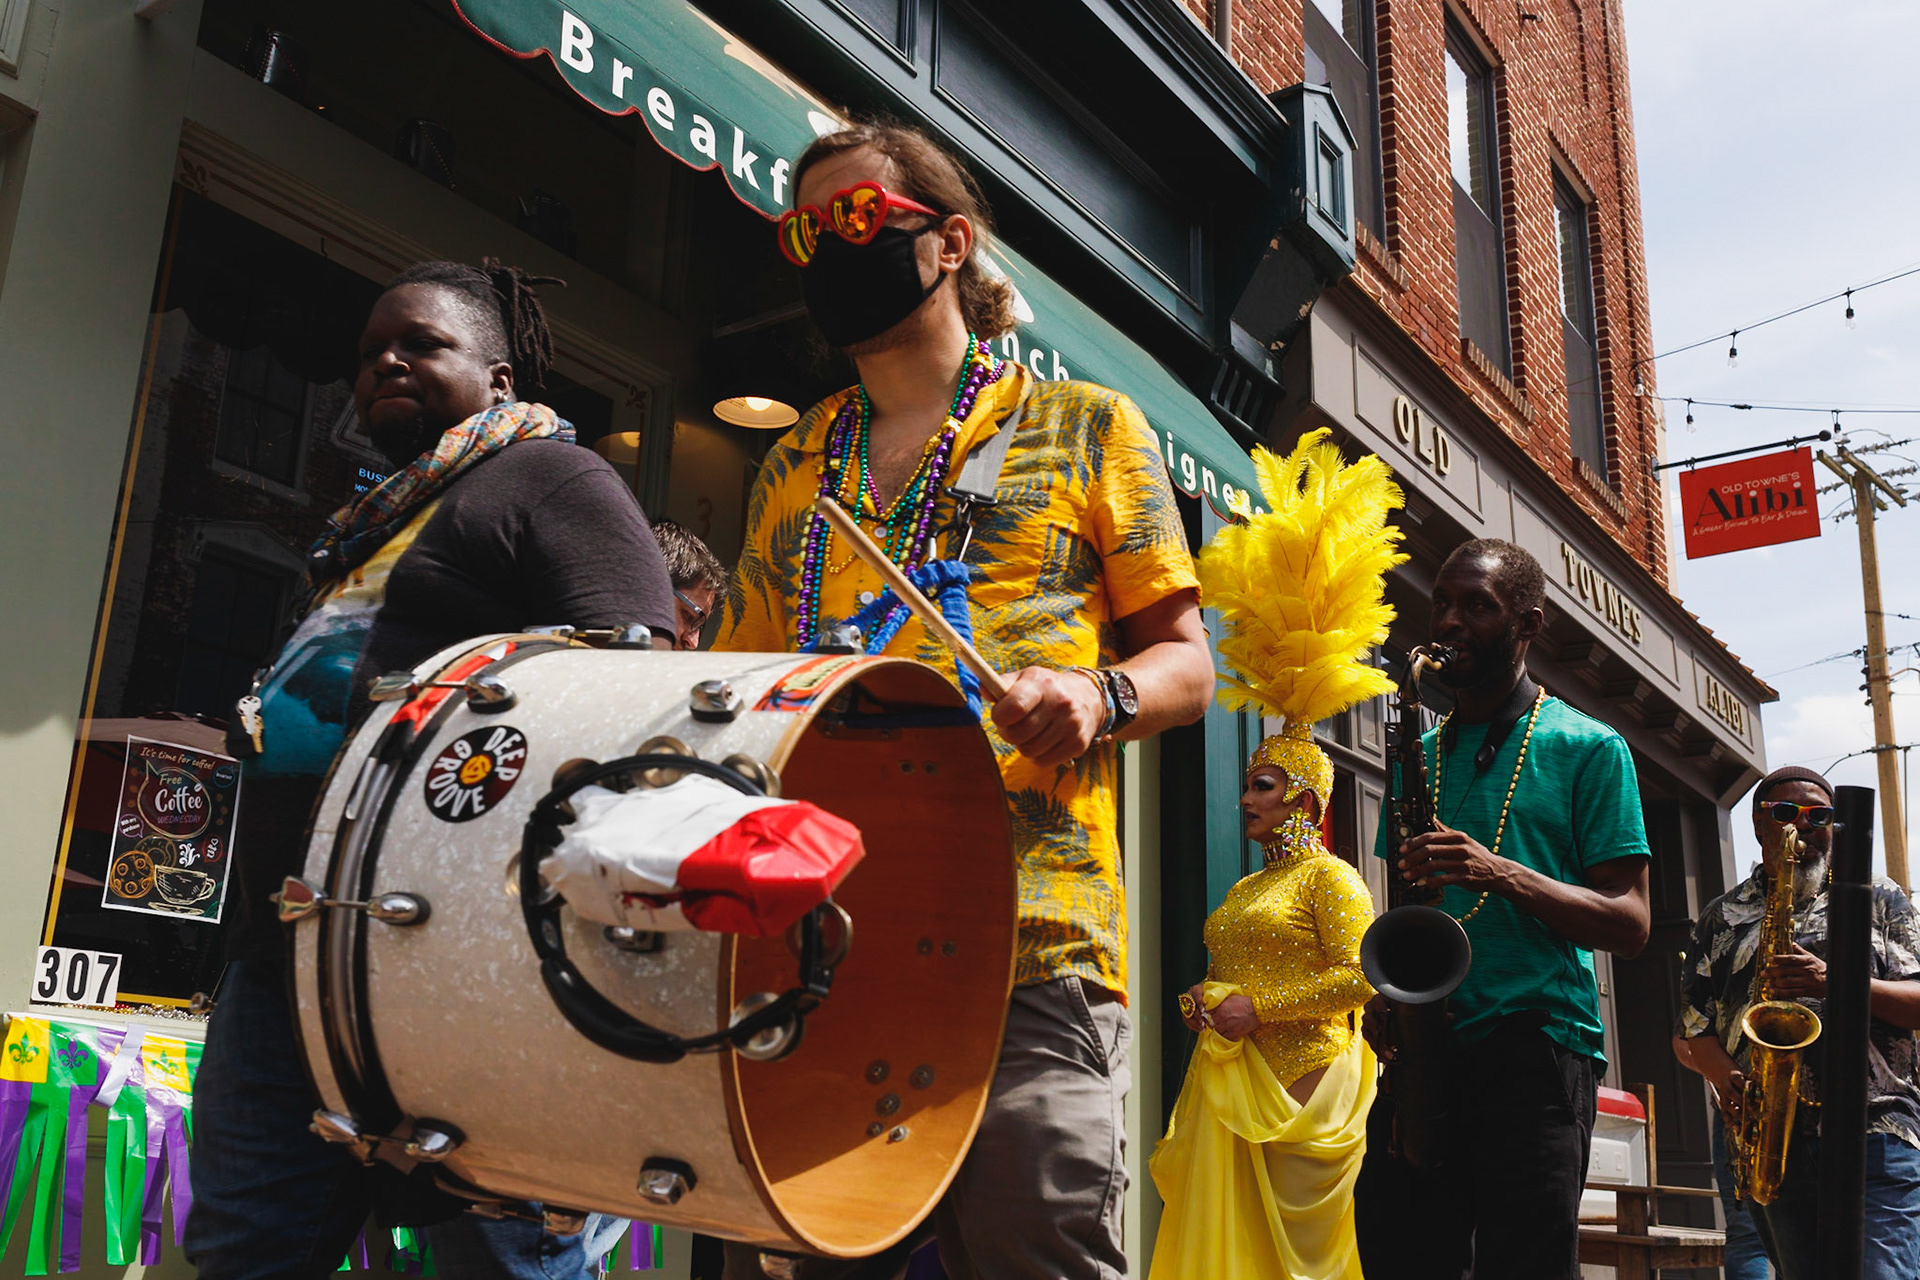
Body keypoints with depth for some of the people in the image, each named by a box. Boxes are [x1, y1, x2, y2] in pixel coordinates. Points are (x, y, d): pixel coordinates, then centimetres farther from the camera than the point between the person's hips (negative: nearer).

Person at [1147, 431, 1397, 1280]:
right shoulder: (1243, 892, 20)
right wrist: (1202, 1001, 5)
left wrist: (1259, 1008, -14)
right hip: (1229, 1082, 8)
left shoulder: (1330, 878, -5)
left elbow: (1361, 978, -15)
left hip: (1300, 1080, -7)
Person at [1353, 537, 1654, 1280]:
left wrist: (1502, 874, -17)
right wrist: (1382, 990, 2)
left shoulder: (1587, 750, 5)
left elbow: (1630, 923, -2)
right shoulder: (1420, 756, 18)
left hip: (1536, 1049, -4)